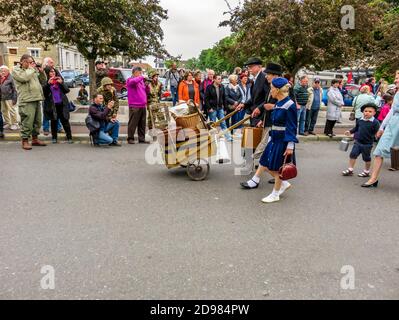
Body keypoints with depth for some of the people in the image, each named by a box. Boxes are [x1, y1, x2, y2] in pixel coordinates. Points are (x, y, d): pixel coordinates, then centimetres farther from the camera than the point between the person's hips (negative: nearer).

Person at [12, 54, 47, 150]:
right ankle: (25, 141, -2)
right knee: (27, 122, -10)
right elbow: (24, 77, -17)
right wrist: (31, 68, -5)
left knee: (37, 121, 11)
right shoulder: (16, 70, 3)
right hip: (26, 101, -7)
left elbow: (43, 81, 23)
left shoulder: (33, 70, 23)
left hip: (36, 100, 8)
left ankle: (35, 139, 21)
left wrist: (42, 72, 7)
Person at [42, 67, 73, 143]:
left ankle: (69, 137, 3)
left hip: (62, 104, 1)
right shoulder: (46, 82, 3)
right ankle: (54, 138, 16)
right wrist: (48, 84, -20)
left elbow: (67, 90, 5)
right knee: (54, 121, 6)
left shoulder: (59, 80, 12)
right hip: (52, 105, -1)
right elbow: (43, 92, -10)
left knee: (65, 121, 0)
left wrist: (61, 83, -9)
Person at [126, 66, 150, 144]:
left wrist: (147, 85, 2)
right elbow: (133, 81, -26)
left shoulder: (141, 81, 20)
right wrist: (141, 77, -14)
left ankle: (142, 139, 15)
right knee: (133, 123, -4)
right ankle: (130, 138, 4)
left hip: (143, 106, 7)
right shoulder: (130, 80, 0)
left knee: (142, 124, 9)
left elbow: (147, 92, 20)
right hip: (134, 106, -7)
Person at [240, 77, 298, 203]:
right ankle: (284, 184, 30)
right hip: (274, 139, 9)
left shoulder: (290, 105, -17)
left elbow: (292, 127, -17)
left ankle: (275, 194, 20)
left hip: (283, 141, -9)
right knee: (266, 165, 12)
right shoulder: (278, 104, 8)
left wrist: (290, 146, -19)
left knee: (277, 168, 3)